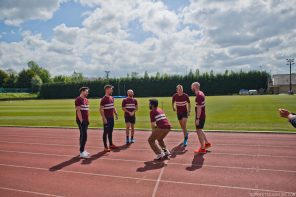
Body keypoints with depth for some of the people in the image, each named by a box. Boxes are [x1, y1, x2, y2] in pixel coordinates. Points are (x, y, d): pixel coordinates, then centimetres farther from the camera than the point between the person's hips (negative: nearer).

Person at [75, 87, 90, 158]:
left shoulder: (86, 100, 17)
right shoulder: (78, 99, -12)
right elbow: (78, 111, -17)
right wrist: (81, 120, -20)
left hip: (86, 120, 9)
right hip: (81, 120, -9)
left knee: (83, 135, 14)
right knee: (84, 135, -10)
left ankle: (82, 150, 23)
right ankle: (81, 152, -3)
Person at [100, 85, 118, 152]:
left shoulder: (112, 98, 11)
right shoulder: (103, 99, -14)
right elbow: (101, 109, -16)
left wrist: (116, 114, 12)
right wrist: (104, 118, -21)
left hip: (112, 117, 8)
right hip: (106, 118, -8)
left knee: (110, 131, 16)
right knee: (106, 132, 0)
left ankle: (111, 144, 27)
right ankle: (105, 147, 9)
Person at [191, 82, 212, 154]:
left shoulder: (198, 96, -22)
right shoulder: (201, 93, 9)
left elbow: (199, 108, -24)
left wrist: (197, 119, -22)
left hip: (200, 116, -10)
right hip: (202, 116, 10)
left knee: (198, 131, 0)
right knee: (200, 130, 22)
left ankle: (202, 148, 8)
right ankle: (207, 143, 32)